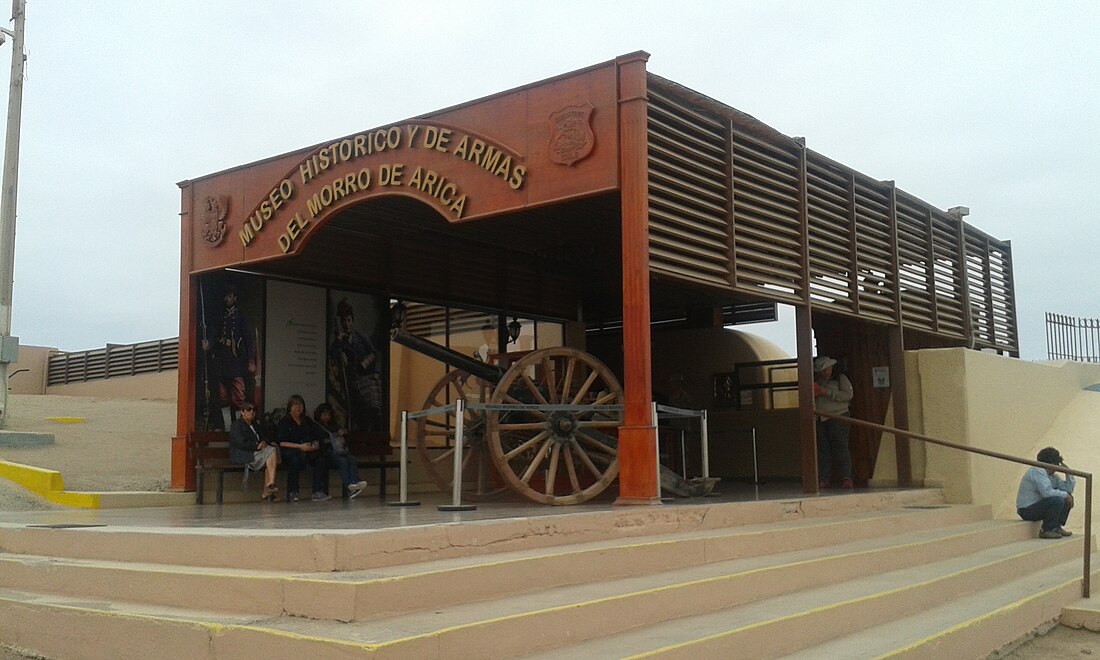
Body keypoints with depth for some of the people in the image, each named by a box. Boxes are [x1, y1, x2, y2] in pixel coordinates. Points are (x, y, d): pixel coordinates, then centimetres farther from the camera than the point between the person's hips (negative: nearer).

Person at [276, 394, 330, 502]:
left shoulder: (307, 421, 22)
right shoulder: (284, 421, 7)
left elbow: (317, 439, 20)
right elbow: (282, 443, -4)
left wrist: (315, 445, -4)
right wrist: (300, 446, -13)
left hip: (309, 451, 4)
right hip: (289, 451, -4)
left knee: (321, 458, -28)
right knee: (295, 459, -39)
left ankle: (318, 492, -31)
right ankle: (292, 493, -33)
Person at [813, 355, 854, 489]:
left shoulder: (840, 378, 7)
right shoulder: (816, 382, 21)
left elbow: (848, 394, -7)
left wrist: (827, 392, -12)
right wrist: (813, 395, 1)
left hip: (838, 417, -4)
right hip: (819, 420, 4)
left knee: (840, 447, -11)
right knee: (822, 449, -1)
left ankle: (846, 478, -14)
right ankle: (823, 479, -2)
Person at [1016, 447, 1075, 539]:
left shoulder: (1052, 475, 13)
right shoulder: (1037, 471, -18)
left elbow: (1069, 489, 10)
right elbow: (1047, 492, -30)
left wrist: (1068, 472, 1)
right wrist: (1065, 495, -19)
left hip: (1038, 505, 10)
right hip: (1027, 510, -10)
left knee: (1067, 497, 11)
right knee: (1057, 500, -28)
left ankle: (1057, 526, 10)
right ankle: (1047, 530, -15)